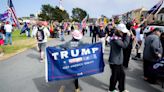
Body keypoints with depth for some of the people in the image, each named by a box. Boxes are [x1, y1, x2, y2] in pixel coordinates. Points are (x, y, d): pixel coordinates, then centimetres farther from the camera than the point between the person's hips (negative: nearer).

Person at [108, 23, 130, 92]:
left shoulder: (118, 37, 10)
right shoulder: (115, 38, -23)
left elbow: (123, 44, 7)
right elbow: (124, 45, -32)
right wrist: (128, 35, -25)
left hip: (118, 60, 10)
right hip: (115, 61, -10)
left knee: (122, 74, 18)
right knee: (115, 76, 9)